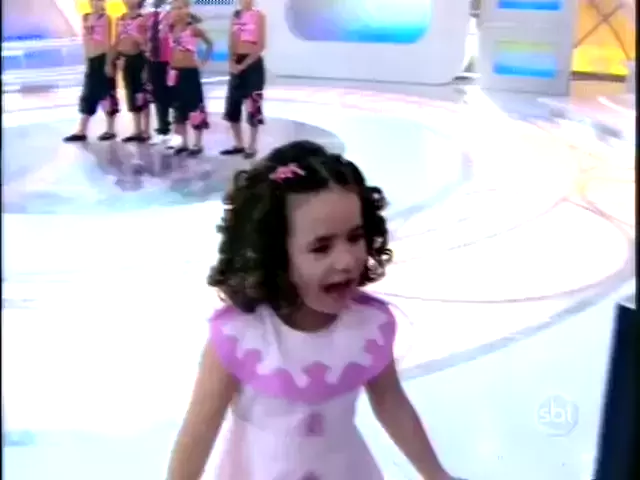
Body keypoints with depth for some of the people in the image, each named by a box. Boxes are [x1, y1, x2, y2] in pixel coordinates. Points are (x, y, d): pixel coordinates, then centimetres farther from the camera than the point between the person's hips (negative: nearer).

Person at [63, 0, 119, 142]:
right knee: (87, 96, 9)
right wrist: (87, 60, 14)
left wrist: (109, 62, -14)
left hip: (103, 59, -7)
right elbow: (85, 40, 16)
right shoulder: (85, 18, 12)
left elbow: (108, 41, -10)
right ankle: (81, 131, 13)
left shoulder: (105, 18, -7)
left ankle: (110, 130, 11)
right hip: (91, 61, 7)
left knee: (106, 94, 1)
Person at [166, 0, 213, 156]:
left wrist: (203, 62, -2)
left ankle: (198, 144, 7)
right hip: (175, 72, 6)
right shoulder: (171, 28, 7)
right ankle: (183, 142, 20)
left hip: (190, 71, -6)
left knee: (195, 107, -2)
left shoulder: (193, 28, -8)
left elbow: (210, 44, -1)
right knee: (178, 108, 11)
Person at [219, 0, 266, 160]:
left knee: (253, 107, -1)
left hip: (253, 64, -6)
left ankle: (252, 146, 8)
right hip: (236, 64, 6)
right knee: (231, 107, 8)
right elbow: (232, 42, 10)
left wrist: (244, 65, -13)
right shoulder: (235, 16, 10)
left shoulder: (258, 16, -5)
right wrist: (232, 62, -5)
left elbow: (260, 46, -11)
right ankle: (239, 144, 20)